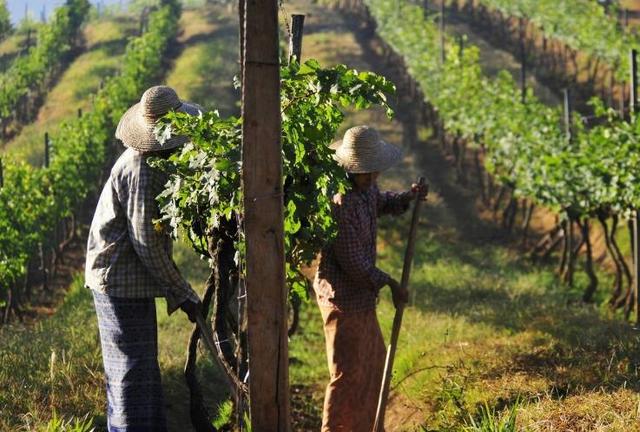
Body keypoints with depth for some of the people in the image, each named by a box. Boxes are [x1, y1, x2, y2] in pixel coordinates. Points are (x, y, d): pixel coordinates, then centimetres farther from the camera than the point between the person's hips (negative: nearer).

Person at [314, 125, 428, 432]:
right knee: (348, 372, 0)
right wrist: (390, 283, -15)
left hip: (361, 295, 10)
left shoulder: (365, 189, 0)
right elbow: (353, 263, -26)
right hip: (343, 296, -10)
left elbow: (381, 203, 25)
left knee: (373, 361, 23)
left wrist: (407, 197, 4)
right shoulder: (341, 202, -28)